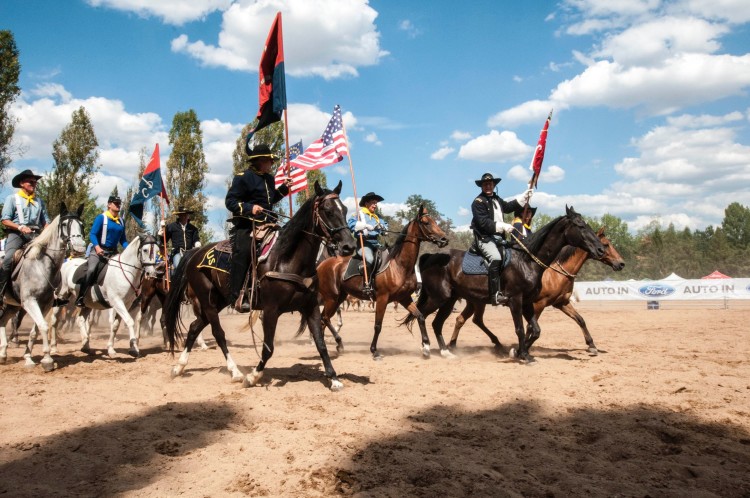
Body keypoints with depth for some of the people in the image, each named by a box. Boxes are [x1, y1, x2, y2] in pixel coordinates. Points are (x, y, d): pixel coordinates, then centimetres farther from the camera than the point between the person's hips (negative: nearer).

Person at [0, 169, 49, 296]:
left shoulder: (39, 201, 18)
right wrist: (20, 227, -18)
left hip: (35, 235, 4)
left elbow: (46, 221, 16)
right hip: (16, 233, -4)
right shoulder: (12, 198, 7)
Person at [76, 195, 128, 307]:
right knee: (91, 270, -23)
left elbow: (123, 240, 16)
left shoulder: (121, 222, 13)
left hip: (113, 252, 7)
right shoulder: (101, 218, -4)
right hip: (98, 250, -7)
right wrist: (97, 247, -28)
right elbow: (92, 234, -11)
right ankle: (80, 297, -20)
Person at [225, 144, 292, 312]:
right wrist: (249, 208, -23)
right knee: (243, 252, -21)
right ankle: (237, 296, -21)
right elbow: (230, 201, -9)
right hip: (246, 224, -8)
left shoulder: (269, 178, 17)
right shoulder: (243, 178, -6)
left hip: (266, 223, 8)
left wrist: (283, 188, 17)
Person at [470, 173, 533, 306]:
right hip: (484, 238, -9)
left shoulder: (497, 199, 18)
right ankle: (495, 295, -33)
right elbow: (483, 223, -18)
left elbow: (508, 207, 33)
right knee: (496, 258, -30)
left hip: (499, 237, 9)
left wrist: (524, 197, 26)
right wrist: (502, 226, -25)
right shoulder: (478, 202, -7)